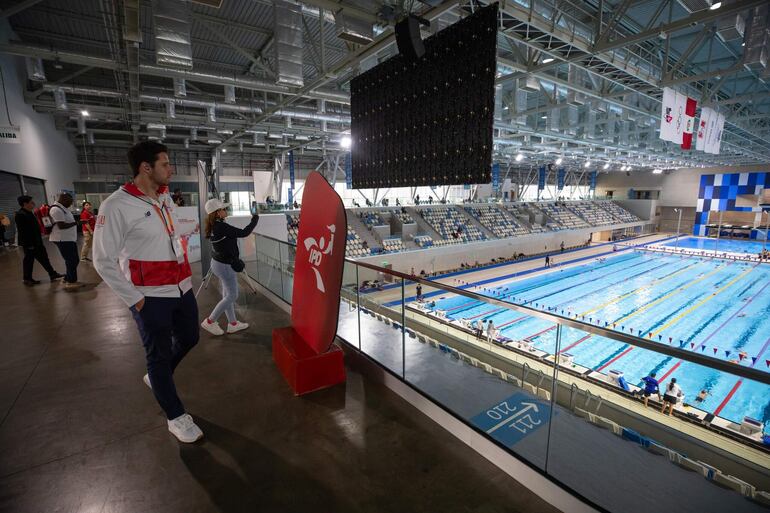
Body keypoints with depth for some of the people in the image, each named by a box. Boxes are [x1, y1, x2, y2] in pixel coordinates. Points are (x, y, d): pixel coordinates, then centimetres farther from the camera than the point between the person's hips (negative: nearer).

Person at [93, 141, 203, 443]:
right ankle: (176, 417, 25)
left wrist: (185, 275, 13)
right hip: (151, 297, -7)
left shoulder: (165, 198, 7)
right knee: (159, 354, 8)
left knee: (189, 338, 21)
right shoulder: (117, 206, -15)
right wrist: (133, 298, -12)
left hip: (182, 288, 7)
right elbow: (103, 261, -13)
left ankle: (156, 378, 48)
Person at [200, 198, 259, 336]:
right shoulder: (222, 227, -25)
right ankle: (210, 322, 14)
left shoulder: (214, 226, 2)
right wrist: (255, 218, -17)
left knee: (227, 295, 16)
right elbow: (244, 233, -26)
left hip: (219, 263, 9)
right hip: (225, 266, -9)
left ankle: (232, 324, 27)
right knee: (232, 296, 5)